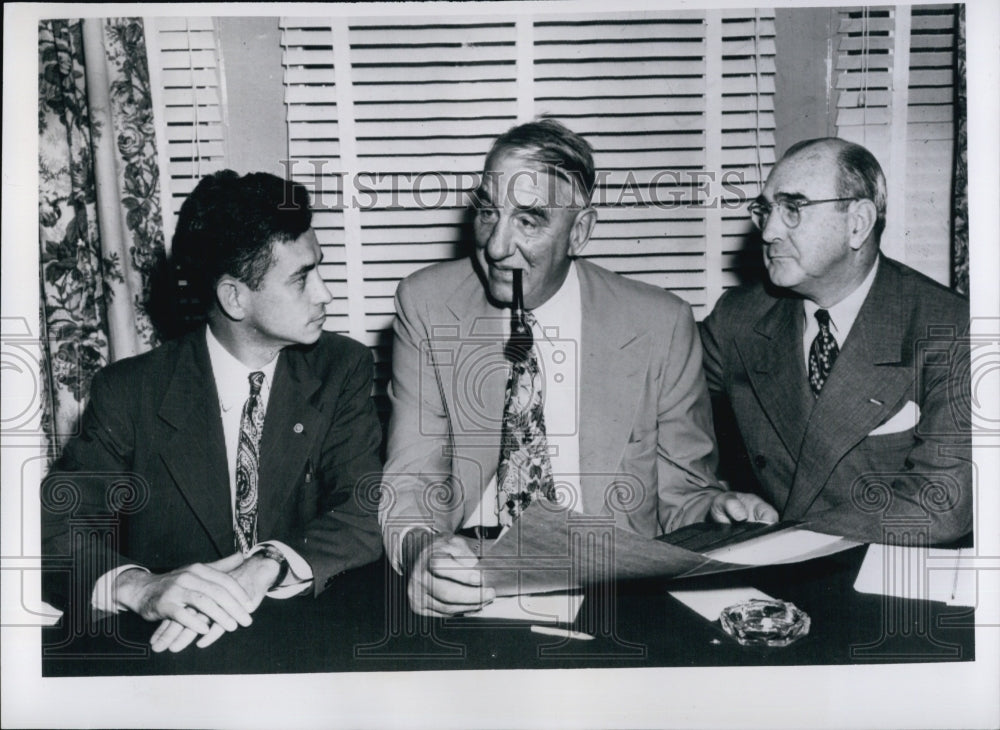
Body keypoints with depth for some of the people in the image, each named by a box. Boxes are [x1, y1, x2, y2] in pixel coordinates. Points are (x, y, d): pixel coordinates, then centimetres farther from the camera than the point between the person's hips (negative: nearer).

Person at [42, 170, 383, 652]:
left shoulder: (342, 369, 0)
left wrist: (264, 571, -26)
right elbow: (54, 522, -7)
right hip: (167, 645, 0)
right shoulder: (129, 392, -2)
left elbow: (368, 512, -8)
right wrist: (139, 586, -28)